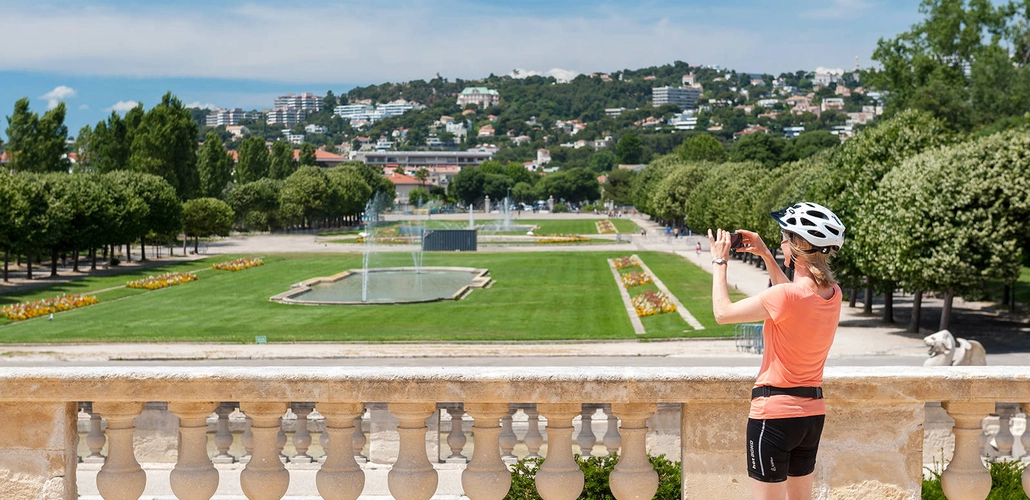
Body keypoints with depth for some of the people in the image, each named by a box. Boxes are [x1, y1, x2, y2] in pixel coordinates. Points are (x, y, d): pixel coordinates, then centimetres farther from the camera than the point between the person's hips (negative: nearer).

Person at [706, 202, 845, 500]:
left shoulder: (786, 297, -22)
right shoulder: (832, 294, 1)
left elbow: (723, 313, -13)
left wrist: (719, 262, -1)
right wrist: (766, 256, 20)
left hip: (774, 412, -8)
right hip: (812, 412, 8)